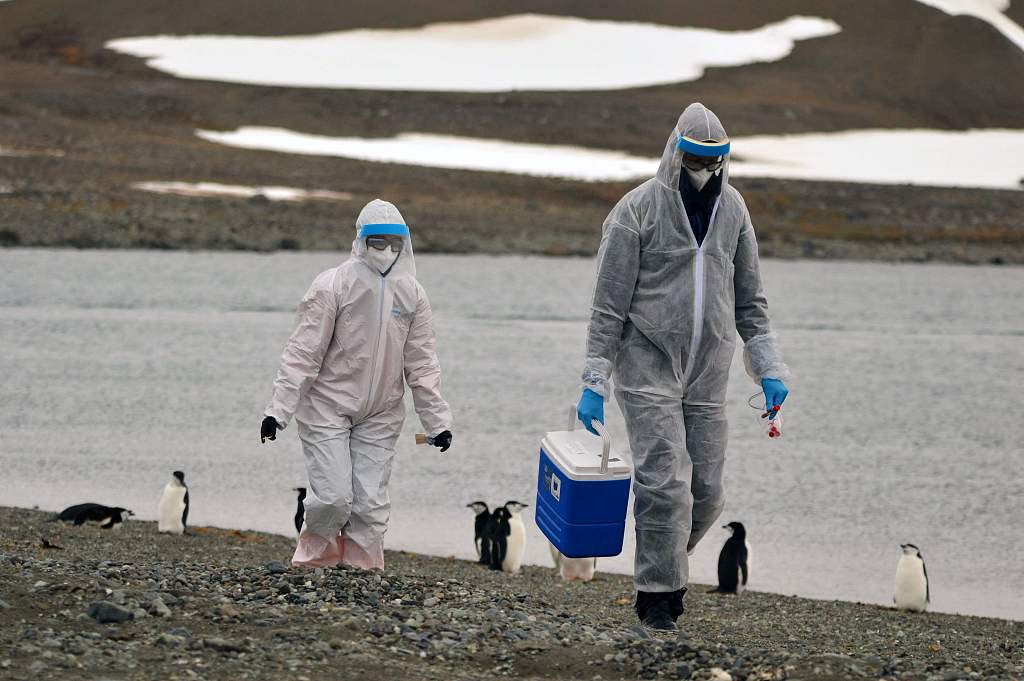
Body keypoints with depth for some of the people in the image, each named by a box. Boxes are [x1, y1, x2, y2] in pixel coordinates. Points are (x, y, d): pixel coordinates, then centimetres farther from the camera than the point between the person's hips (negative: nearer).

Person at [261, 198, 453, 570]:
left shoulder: (412, 294, 2)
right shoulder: (333, 285, -11)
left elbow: (421, 362, 7)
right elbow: (303, 353, -12)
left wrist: (437, 421, 3)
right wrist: (278, 410, -16)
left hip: (380, 415, 4)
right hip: (327, 407, -4)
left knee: (371, 503, 0)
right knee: (333, 496, -10)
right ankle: (313, 563, 14)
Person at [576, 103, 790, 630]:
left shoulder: (732, 209, 8)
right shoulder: (638, 210, -7)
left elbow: (749, 300, 16)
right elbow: (608, 305, -6)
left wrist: (768, 369, 9)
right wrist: (594, 383, -9)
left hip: (707, 376, 5)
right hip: (648, 369, -5)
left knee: (706, 493, 3)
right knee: (666, 485, -12)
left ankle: (664, 570, 26)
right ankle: (657, 597, -1)